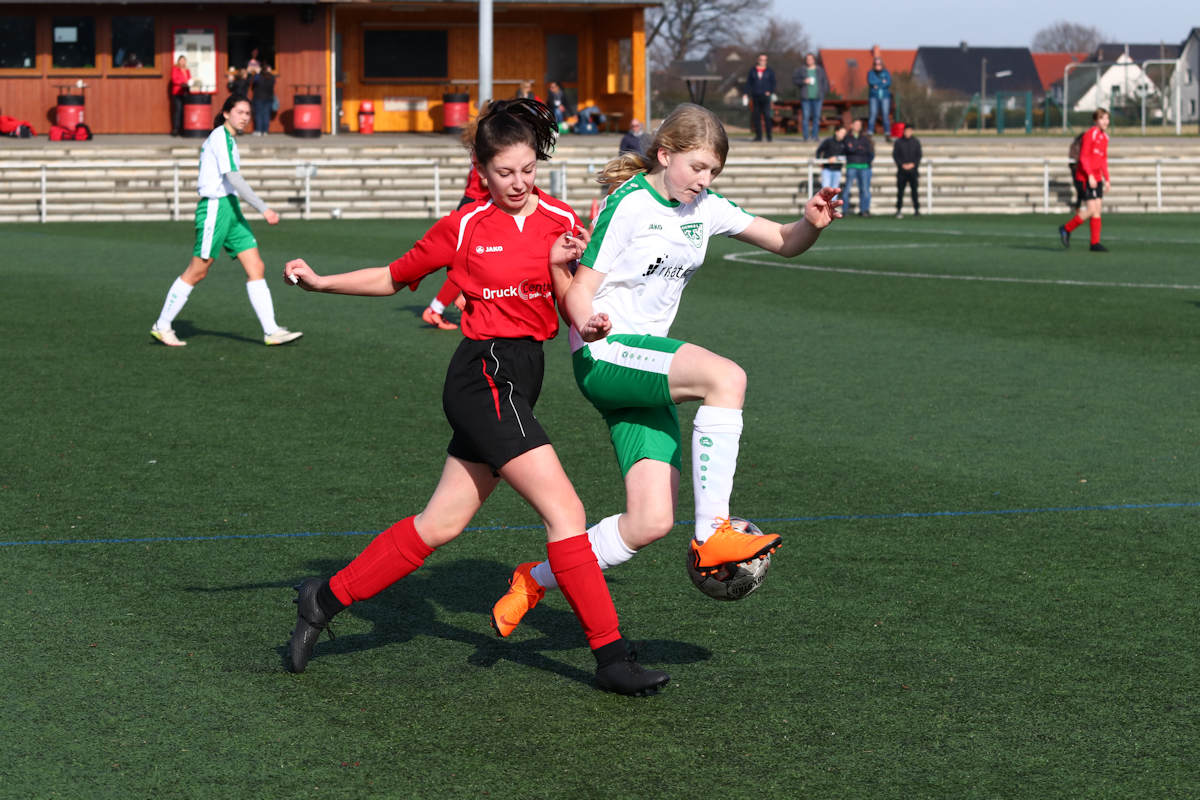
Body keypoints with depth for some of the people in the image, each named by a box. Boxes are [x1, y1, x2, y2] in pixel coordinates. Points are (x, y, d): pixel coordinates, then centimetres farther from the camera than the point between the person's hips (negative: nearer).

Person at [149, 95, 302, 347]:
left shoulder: (227, 137, 16)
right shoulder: (221, 136, -14)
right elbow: (233, 178, -23)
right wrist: (263, 209, -27)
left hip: (230, 208, 9)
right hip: (215, 206, -9)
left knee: (256, 267, 1)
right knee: (197, 271, -2)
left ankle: (271, 331, -2)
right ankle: (162, 326, 10)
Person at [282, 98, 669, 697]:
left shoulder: (561, 221, 8)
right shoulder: (464, 227, -2)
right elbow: (395, 277, 12)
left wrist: (558, 268, -12)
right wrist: (321, 282, 6)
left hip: (521, 377, 6)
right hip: (485, 372, -6)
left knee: (441, 524, 10)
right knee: (565, 511, -13)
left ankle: (325, 598, 23)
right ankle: (611, 657, -9)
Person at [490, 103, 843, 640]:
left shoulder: (705, 209, 10)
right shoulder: (628, 206, -10)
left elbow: (784, 243, 14)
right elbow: (578, 293, -11)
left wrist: (812, 224, -8)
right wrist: (588, 324, -33)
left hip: (645, 373, 7)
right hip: (605, 355, -7)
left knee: (651, 522, -4)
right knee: (726, 377, -31)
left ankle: (534, 581, 14)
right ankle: (711, 535, -28)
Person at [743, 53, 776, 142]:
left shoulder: (769, 71, 8)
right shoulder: (752, 70, 11)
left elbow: (773, 83, 6)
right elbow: (748, 82, 10)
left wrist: (771, 92, -12)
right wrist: (746, 93, -2)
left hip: (765, 96, -2)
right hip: (755, 96, 2)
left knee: (766, 115, -10)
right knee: (756, 116, 0)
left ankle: (769, 136, -6)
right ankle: (758, 136, 5)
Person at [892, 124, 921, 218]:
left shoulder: (916, 142, 8)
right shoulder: (898, 143, 5)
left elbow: (919, 155, 6)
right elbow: (895, 155, 2)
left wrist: (913, 164, -9)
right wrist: (902, 164, -10)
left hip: (913, 170, 0)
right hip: (902, 170, 0)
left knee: (915, 190, -2)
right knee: (900, 190, -2)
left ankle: (917, 209, 1)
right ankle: (898, 210, 1)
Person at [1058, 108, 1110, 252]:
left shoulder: (1104, 137, 14)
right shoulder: (1090, 134, -12)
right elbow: (1083, 157, -16)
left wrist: (1106, 179, 18)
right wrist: (1090, 176, -23)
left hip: (1096, 178, 8)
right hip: (1084, 177, -8)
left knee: (1098, 209, 3)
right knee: (1091, 209, -13)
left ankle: (1095, 243, 5)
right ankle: (1066, 229, 4)